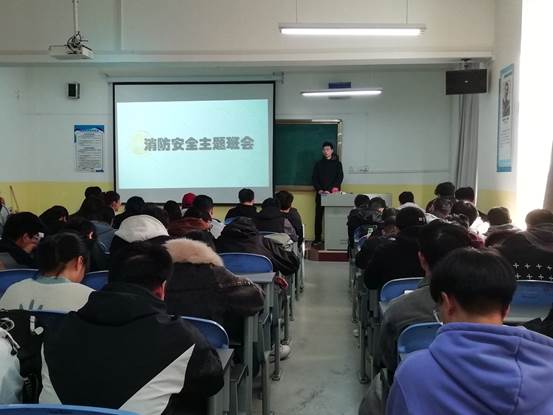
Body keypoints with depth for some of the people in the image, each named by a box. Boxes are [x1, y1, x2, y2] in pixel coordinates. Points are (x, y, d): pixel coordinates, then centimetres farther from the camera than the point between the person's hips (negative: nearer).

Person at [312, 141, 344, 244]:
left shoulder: (337, 163, 7)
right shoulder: (319, 164, 12)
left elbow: (340, 178, -2)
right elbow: (314, 178, 7)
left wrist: (330, 190, -14)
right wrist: (319, 190, -9)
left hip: (333, 193, -2)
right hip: (320, 194, 2)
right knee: (318, 216, 0)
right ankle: (317, 238, 4)